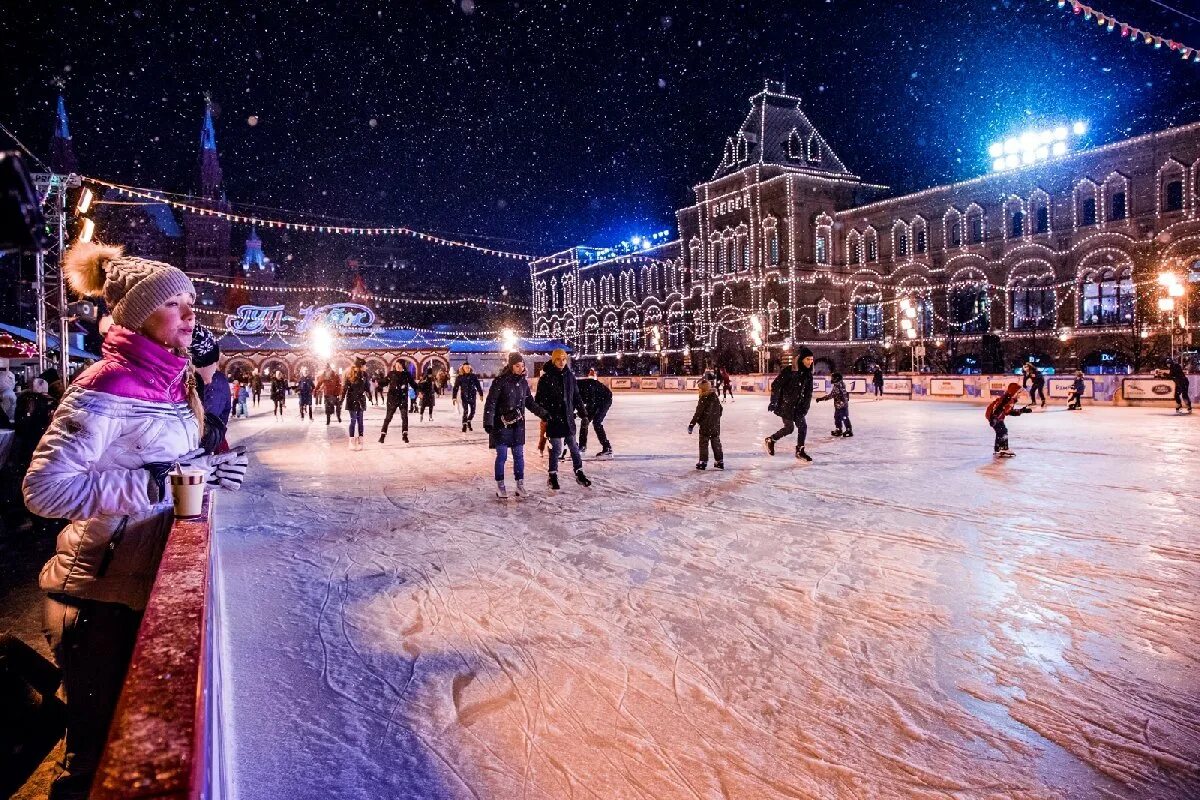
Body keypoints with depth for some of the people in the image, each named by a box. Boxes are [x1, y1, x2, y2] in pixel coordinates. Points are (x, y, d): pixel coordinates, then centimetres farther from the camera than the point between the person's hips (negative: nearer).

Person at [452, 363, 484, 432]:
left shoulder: (474, 376, 1)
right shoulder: (459, 377, -2)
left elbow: (478, 386, 8)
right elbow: (456, 388, -3)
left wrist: (481, 395, 8)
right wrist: (454, 397, -8)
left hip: (472, 396, 2)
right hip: (464, 397, -2)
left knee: (473, 411, 8)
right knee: (465, 411, -10)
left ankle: (468, 422, 33)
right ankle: (464, 426, 1)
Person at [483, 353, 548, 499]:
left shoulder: (523, 382, 7)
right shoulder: (500, 381, -10)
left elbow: (530, 402, 17)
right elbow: (490, 403, -12)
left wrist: (543, 414, 11)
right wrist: (488, 422, -19)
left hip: (518, 425, 5)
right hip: (501, 424, -5)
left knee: (519, 455, 6)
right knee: (502, 455, 0)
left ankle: (520, 485, 15)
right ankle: (500, 486, 12)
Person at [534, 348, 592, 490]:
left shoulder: (570, 376, 7)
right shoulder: (546, 378, -7)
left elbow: (576, 396, 14)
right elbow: (539, 398, -6)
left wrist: (583, 411, 10)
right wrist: (544, 413, -16)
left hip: (568, 417, 4)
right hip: (554, 419, -4)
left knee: (574, 446, 11)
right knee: (556, 448, 0)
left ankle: (579, 473, 21)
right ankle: (553, 476, 14)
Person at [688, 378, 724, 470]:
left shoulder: (703, 399, -17)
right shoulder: (716, 398, 5)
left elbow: (698, 413, -18)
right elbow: (720, 409, 16)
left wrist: (692, 424, -13)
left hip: (705, 426, -7)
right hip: (716, 426, 7)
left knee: (703, 444, 4)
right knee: (716, 443, 14)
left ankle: (703, 462, 6)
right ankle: (720, 461, 18)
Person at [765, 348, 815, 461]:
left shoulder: (808, 374, 2)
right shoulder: (789, 371, -18)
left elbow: (808, 392, 7)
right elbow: (775, 385, -16)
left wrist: (805, 406, 0)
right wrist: (773, 402, -18)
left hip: (798, 405, 6)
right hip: (785, 404, -6)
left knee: (803, 426, 2)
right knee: (789, 428, -3)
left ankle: (800, 450, 14)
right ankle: (771, 440, 21)